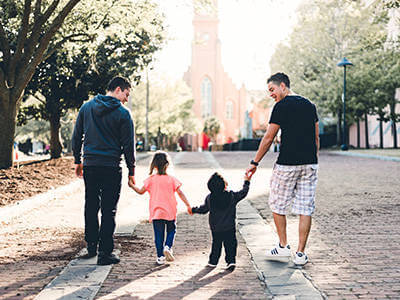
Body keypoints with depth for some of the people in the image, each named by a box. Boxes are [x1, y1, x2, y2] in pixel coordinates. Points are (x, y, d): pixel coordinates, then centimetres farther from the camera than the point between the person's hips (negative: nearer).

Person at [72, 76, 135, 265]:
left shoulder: (86, 107, 8)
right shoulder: (122, 114, -5)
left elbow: (76, 137, 11)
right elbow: (128, 145, -5)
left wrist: (78, 161, 19)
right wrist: (131, 171, 4)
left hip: (89, 166, 4)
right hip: (111, 168, -4)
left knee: (90, 207, 15)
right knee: (108, 211, 0)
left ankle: (91, 247, 22)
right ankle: (105, 253, 0)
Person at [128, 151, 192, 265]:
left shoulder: (151, 179, -1)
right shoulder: (171, 179, -2)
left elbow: (141, 191, 6)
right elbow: (180, 193, -7)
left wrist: (132, 185, 23)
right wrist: (188, 205, -5)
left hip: (156, 213, 0)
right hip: (170, 212, 0)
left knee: (158, 235, 5)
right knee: (171, 230, 18)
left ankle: (160, 257, 5)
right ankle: (168, 247, -5)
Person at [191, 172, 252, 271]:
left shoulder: (209, 198, -10)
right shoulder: (232, 196, -13)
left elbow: (204, 209, 4)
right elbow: (243, 193, 2)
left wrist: (194, 210, 23)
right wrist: (246, 182, 17)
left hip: (215, 229, 2)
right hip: (230, 228, -2)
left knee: (216, 244, 16)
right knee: (230, 244, 7)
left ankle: (213, 261, 23)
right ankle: (231, 260, -2)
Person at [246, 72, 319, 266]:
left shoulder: (282, 106, -7)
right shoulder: (309, 105, 13)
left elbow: (269, 137, -7)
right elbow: (316, 137, 15)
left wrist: (255, 162, -1)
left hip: (287, 164, -6)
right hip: (310, 163, 6)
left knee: (277, 205, 12)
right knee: (305, 209, 5)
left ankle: (283, 247, 16)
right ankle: (300, 253, 6)